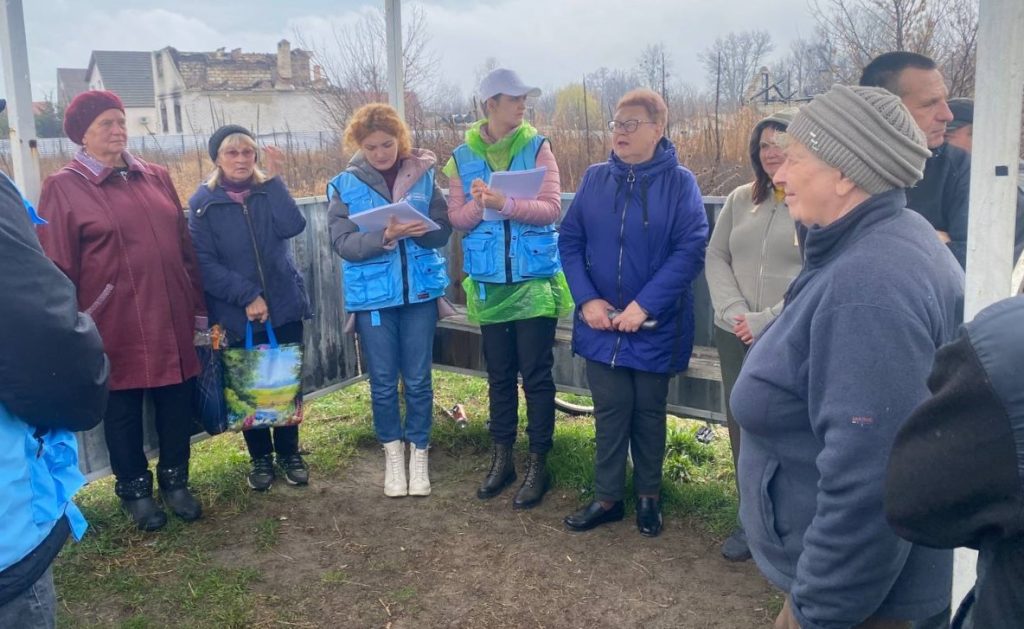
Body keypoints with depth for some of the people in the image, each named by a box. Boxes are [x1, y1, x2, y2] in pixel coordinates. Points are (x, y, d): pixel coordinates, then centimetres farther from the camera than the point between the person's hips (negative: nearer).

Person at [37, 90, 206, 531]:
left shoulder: (157, 178, 9)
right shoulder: (63, 188, -4)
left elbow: (185, 248, 11)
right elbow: (57, 268, -5)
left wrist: (199, 308, 10)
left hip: (172, 322, 4)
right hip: (116, 327, -4)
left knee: (176, 406, 12)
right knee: (123, 412, 10)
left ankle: (175, 480, 31)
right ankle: (135, 490, 29)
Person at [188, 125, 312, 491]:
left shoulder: (269, 191, 3)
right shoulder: (203, 202, -3)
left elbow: (293, 227, -16)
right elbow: (204, 263, -9)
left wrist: (273, 179, -17)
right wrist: (247, 296, -17)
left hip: (284, 305, 2)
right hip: (237, 313, -1)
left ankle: (289, 452, 27)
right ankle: (261, 458, 27)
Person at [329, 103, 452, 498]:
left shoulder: (422, 174, 1)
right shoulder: (345, 185, -2)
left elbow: (444, 229, -1)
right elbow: (343, 244, -11)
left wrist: (420, 230, -23)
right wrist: (384, 236, -27)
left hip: (420, 289, 1)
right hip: (372, 294, 0)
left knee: (418, 378, 8)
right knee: (383, 381, 9)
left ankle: (419, 451, 25)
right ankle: (392, 452, 28)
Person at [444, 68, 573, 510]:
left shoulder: (537, 148, -3)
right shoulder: (463, 157, 3)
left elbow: (551, 208, -11)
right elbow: (456, 218, 2)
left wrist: (505, 204, -25)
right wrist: (478, 204, -18)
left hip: (535, 279, -2)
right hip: (489, 282, 3)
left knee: (536, 375, 3)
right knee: (499, 375, 13)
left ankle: (538, 464, 16)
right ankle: (502, 458, 27)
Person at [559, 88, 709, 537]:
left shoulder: (679, 182, -8)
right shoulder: (595, 179, 2)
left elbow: (691, 250, -15)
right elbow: (570, 241, 2)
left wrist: (645, 305, -21)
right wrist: (587, 299, -10)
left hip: (655, 326, -2)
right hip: (601, 324, 2)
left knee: (648, 412, 14)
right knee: (610, 412, 10)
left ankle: (648, 495, 33)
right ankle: (607, 497, 26)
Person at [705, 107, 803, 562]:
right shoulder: (741, 199, 10)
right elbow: (715, 257, 9)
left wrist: (767, 320, -17)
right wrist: (735, 312, -6)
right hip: (735, 338, 5)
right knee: (741, 426, 12)